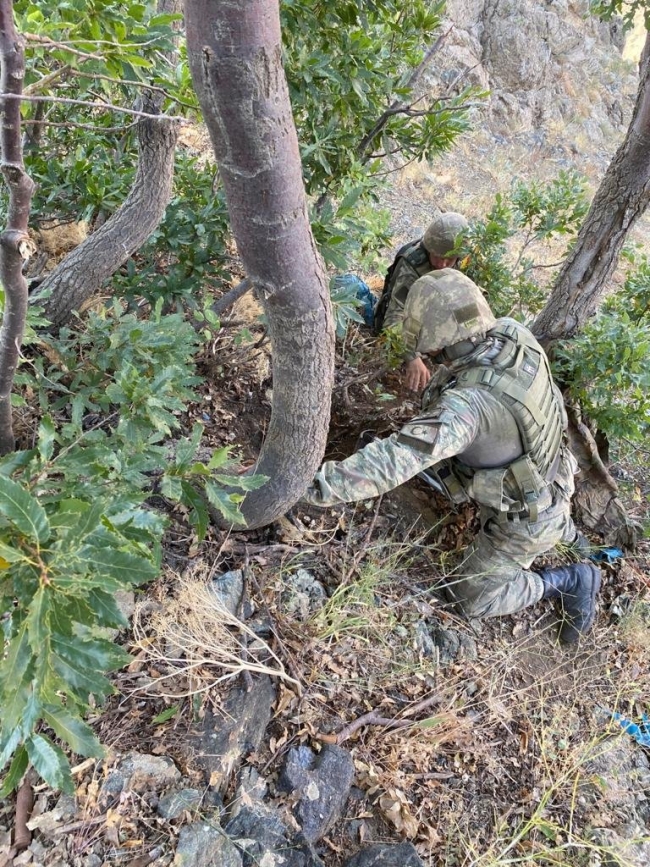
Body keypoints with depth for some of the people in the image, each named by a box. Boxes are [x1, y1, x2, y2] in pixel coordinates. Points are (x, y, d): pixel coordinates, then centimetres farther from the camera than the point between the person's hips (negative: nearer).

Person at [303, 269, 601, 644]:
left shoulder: (471, 402, -43)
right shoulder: (513, 334, -19)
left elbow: (399, 457, -53)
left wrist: (323, 484, -54)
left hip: (525, 519, -7)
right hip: (548, 483, 7)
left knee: (472, 597, 9)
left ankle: (571, 580, 15)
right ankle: (559, 524, 36)